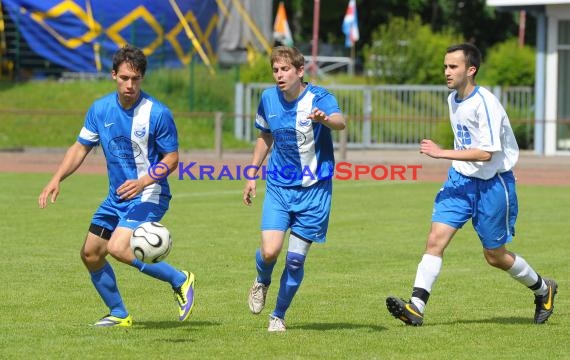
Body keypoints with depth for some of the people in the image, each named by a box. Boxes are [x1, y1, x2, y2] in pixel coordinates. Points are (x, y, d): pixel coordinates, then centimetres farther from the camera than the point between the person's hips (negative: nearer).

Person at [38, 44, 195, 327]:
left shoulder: (157, 113, -15)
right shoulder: (100, 109, 1)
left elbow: (172, 158, -10)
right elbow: (81, 147, 10)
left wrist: (142, 182, -25)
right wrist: (56, 180, -2)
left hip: (148, 196, -7)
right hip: (116, 197, 7)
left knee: (117, 248, -26)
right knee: (90, 254, 8)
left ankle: (180, 280, -12)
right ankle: (118, 314, 25)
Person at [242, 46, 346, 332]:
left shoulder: (319, 98, -16)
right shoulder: (268, 99, -1)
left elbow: (340, 122, -38)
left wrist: (325, 119, -61)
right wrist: (252, 174, 19)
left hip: (314, 190, -3)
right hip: (278, 187, 3)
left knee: (295, 259, -2)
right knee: (269, 251, -14)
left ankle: (278, 315, 19)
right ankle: (262, 282, 22)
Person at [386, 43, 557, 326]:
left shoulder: (484, 103, -20)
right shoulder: (453, 99, 6)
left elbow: (486, 153, -26)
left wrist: (443, 153, -27)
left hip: (492, 184, -7)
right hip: (460, 180, 7)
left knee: (494, 255, 6)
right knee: (435, 239, -11)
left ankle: (543, 289, 32)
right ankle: (416, 307, -17)